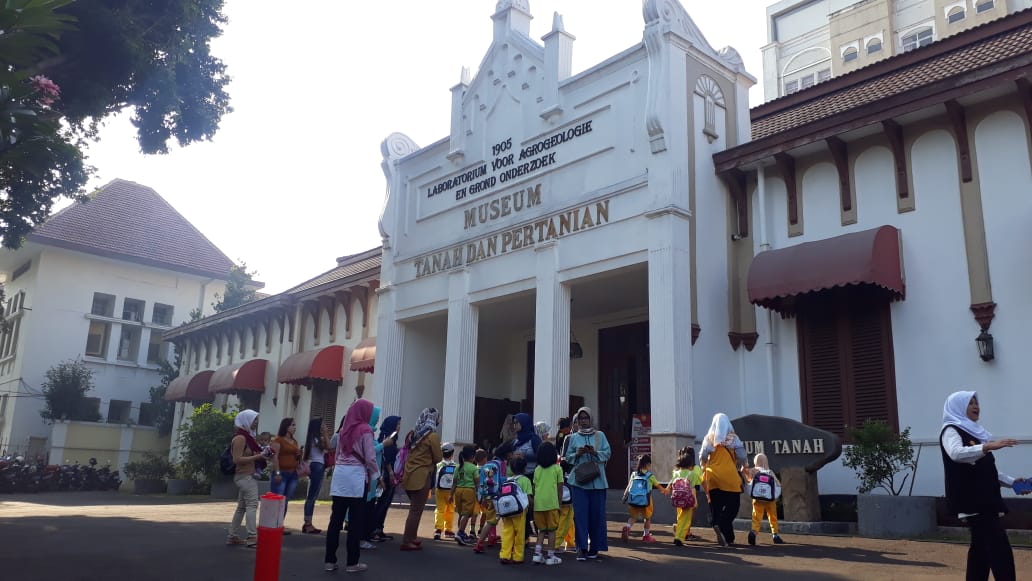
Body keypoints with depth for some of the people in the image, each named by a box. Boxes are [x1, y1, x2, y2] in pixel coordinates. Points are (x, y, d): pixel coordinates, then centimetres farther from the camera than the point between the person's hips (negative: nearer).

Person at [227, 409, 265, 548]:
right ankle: (252, 537, -13)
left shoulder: (247, 436, 14)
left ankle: (233, 536, 17)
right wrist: (257, 457, -23)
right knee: (252, 504, -12)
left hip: (248, 476, 10)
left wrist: (260, 453, 9)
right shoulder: (240, 438, -15)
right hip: (245, 476, -10)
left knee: (242, 506, 12)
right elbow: (237, 459, -21)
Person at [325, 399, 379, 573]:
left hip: (340, 474, 6)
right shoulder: (365, 430, -8)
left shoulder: (344, 429, 12)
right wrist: (375, 475, 5)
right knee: (355, 520, 1)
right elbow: (370, 457, -8)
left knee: (336, 519, 7)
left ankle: (330, 560, 11)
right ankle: (352, 562, 6)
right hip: (356, 475, -6)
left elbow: (337, 453, 15)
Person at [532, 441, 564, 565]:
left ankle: (537, 553, 6)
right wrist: (559, 502, 10)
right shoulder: (557, 468, 1)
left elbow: (534, 487, 12)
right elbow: (560, 487, 1)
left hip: (538, 503, 4)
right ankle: (551, 556, 7)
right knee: (551, 530, 6)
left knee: (542, 530, 15)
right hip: (551, 503, -4)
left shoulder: (537, 469, 12)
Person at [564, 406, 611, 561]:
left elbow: (607, 453, 3)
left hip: (597, 481, 0)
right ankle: (581, 548, 0)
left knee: (597, 514, 1)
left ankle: (595, 547, 12)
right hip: (578, 480, 0)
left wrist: (595, 452, -14)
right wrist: (577, 454, -12)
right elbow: (568, 457, 7)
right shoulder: (573, 437, 9)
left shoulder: (600, 435, 8)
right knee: (580, 514, -4)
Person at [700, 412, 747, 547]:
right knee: (732, 506, 2)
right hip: (729, 476, -3)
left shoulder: (709, 438, 5)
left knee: (716, 506, 10)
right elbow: (742, 457, -4)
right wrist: (740, 467, 15)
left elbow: (702, 456, 0)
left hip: (712, 477, 3)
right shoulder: (733, 438, 0)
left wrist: (705, 467, 20)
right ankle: (722, 525, -20)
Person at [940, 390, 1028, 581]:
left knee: (981, 549, 8)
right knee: (1000, 550, -14)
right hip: (972, 501, -9)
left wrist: (1011, 482, 10)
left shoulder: (974, 432, 19)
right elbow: (956, 453, -29)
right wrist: (988, 446, -40)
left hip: (984, 500, 9)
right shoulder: (951, 430, -7)